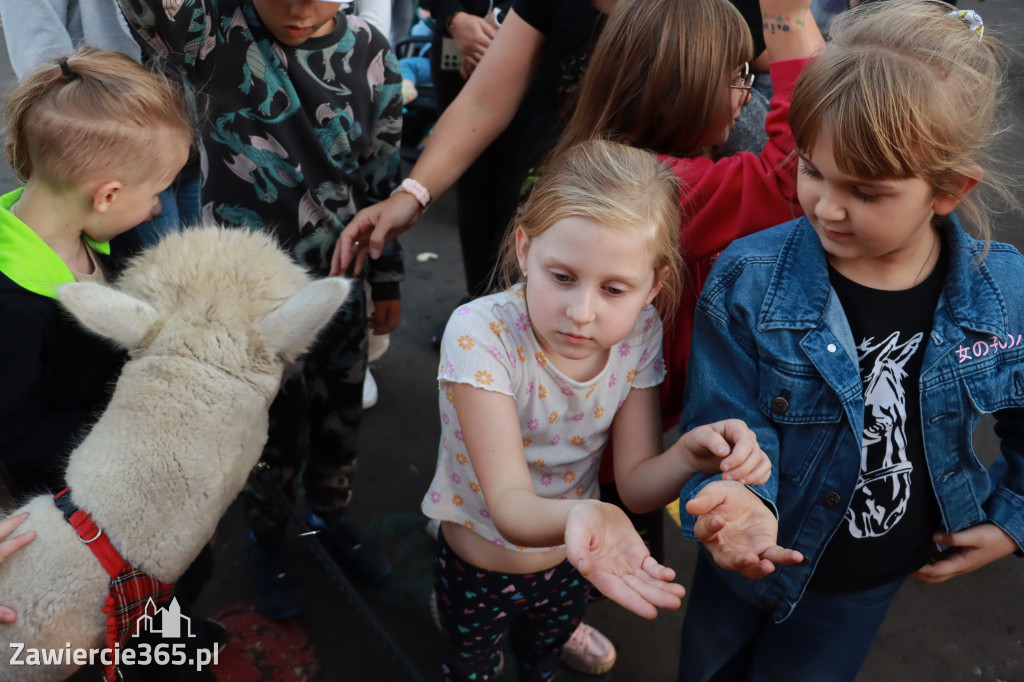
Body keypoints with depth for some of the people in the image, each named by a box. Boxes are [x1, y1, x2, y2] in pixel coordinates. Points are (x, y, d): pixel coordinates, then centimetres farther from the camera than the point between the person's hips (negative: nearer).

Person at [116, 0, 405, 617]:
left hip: (338, 280, 3)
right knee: (273, 426, 15)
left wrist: (388, 279, 9)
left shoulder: (371, 53, -6)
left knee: (341, 414, 20)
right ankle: (268, 538, 46)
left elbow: (383, 175, 2)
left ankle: (330, 514, 51)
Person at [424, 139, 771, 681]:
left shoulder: (638, 333, -20)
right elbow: (509, 504, -37)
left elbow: (635, 482, -15)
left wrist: (690, 455, -38)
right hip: (476, 570, -3)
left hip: (570, 562, 4)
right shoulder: (481, 332, -34)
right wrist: (579, 516, -60)